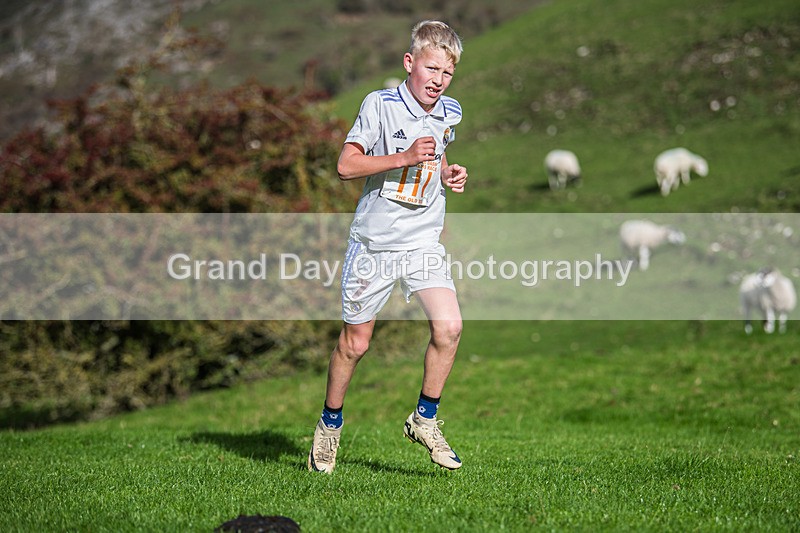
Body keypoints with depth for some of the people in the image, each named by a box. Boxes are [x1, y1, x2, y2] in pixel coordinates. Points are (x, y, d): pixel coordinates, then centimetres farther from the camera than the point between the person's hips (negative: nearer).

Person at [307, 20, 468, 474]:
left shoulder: (449, 112, 5)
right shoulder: (381, 104, -12)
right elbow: (346, 165, -16)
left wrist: (449, 174, 3)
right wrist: (405, 157, -25)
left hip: (424, 242, 4)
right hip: (374, 243, -4)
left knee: (449, 326, -15)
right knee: (355, 343, 6)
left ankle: (425, 419, 4)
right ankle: (330, 424, 28)